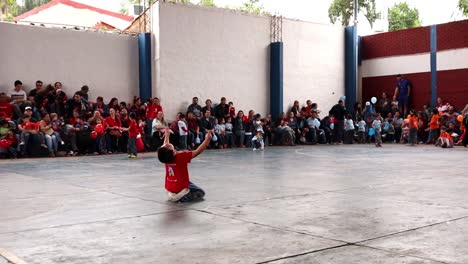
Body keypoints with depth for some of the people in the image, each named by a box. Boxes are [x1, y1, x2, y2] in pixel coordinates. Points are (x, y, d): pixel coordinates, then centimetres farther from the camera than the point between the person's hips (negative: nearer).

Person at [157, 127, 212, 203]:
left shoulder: (165, 157, -7)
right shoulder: (180, 157, -26)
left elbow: (165, 146, 16)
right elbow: (197, 151, -26)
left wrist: (167, 135, 31)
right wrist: (207, 139, -22)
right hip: (180, 192, -8)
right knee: (200, 193, 12)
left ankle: (174, 197, 14)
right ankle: (181, 198, -7)